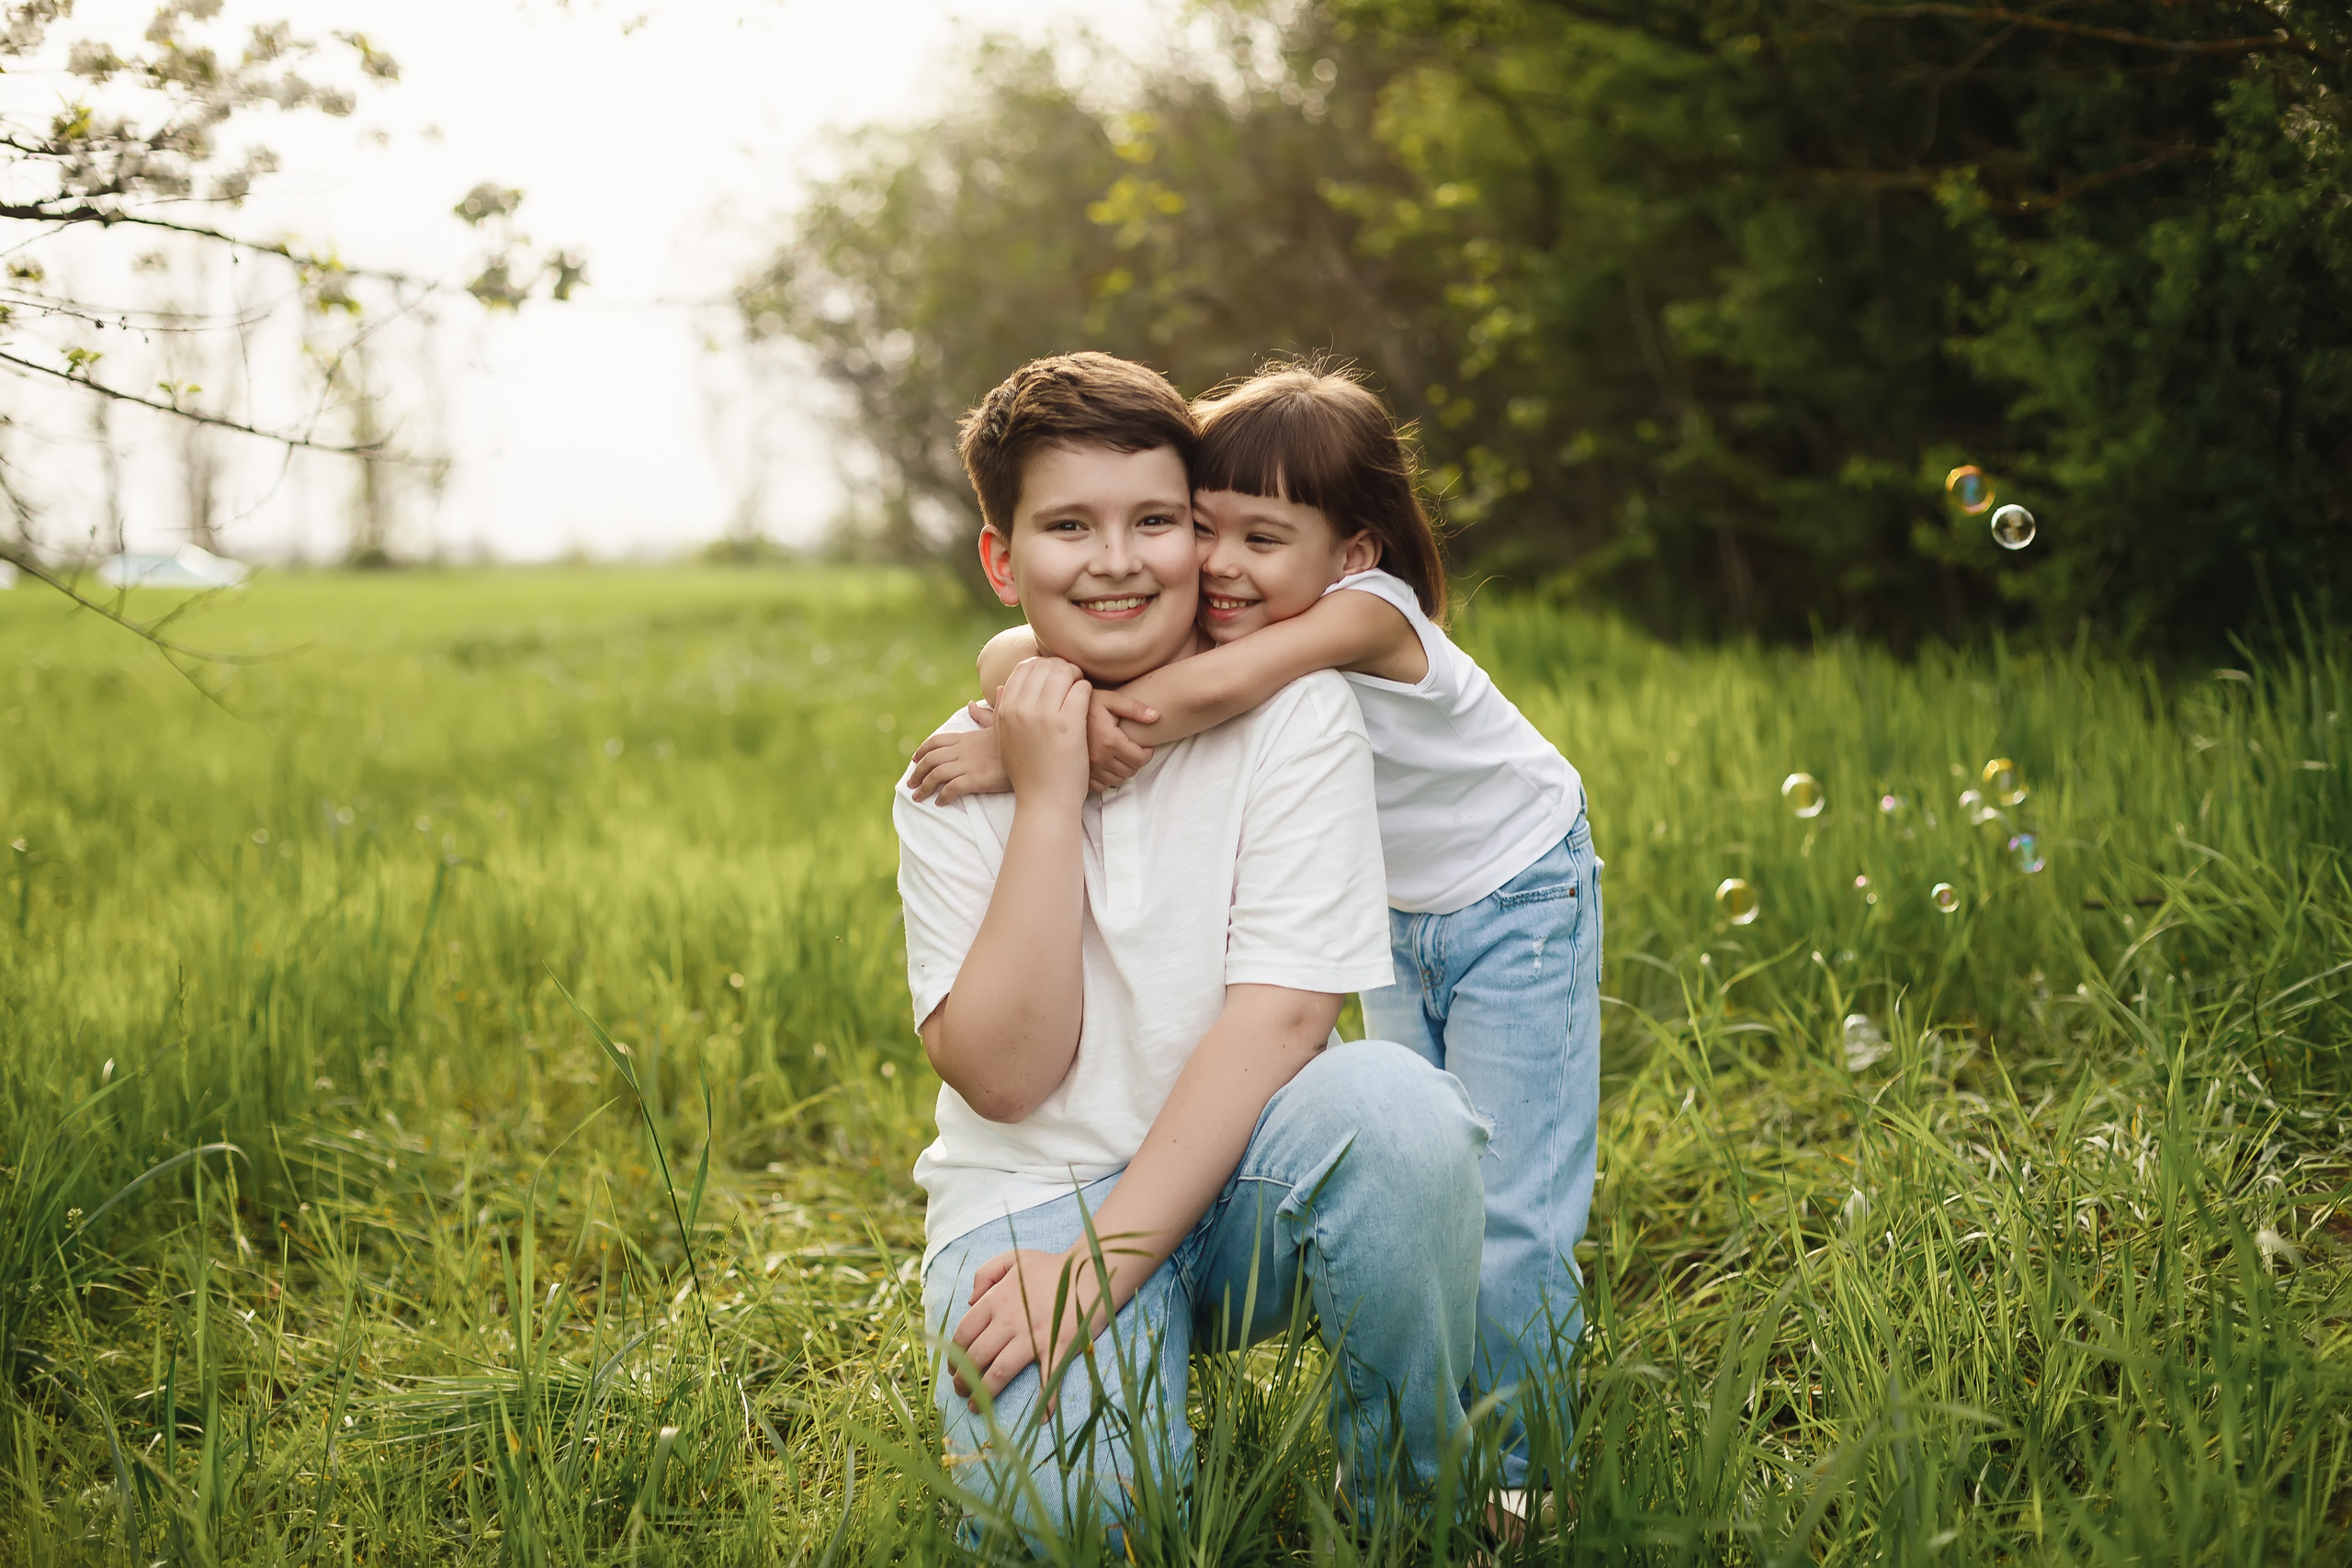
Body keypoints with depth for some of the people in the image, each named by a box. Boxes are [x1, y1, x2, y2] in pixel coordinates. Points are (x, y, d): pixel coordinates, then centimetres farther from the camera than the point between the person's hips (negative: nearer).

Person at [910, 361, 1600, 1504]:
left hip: (1518, 900, -6)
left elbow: (1207, 694, -51)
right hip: (1397, 916, 6)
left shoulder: (1367, 615, -35)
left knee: (1505, 1216, -6)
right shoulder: (1200, 624, -17)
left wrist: (1020, 752, -48)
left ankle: (1507, 1473, 11)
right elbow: (1011, 658, -26)